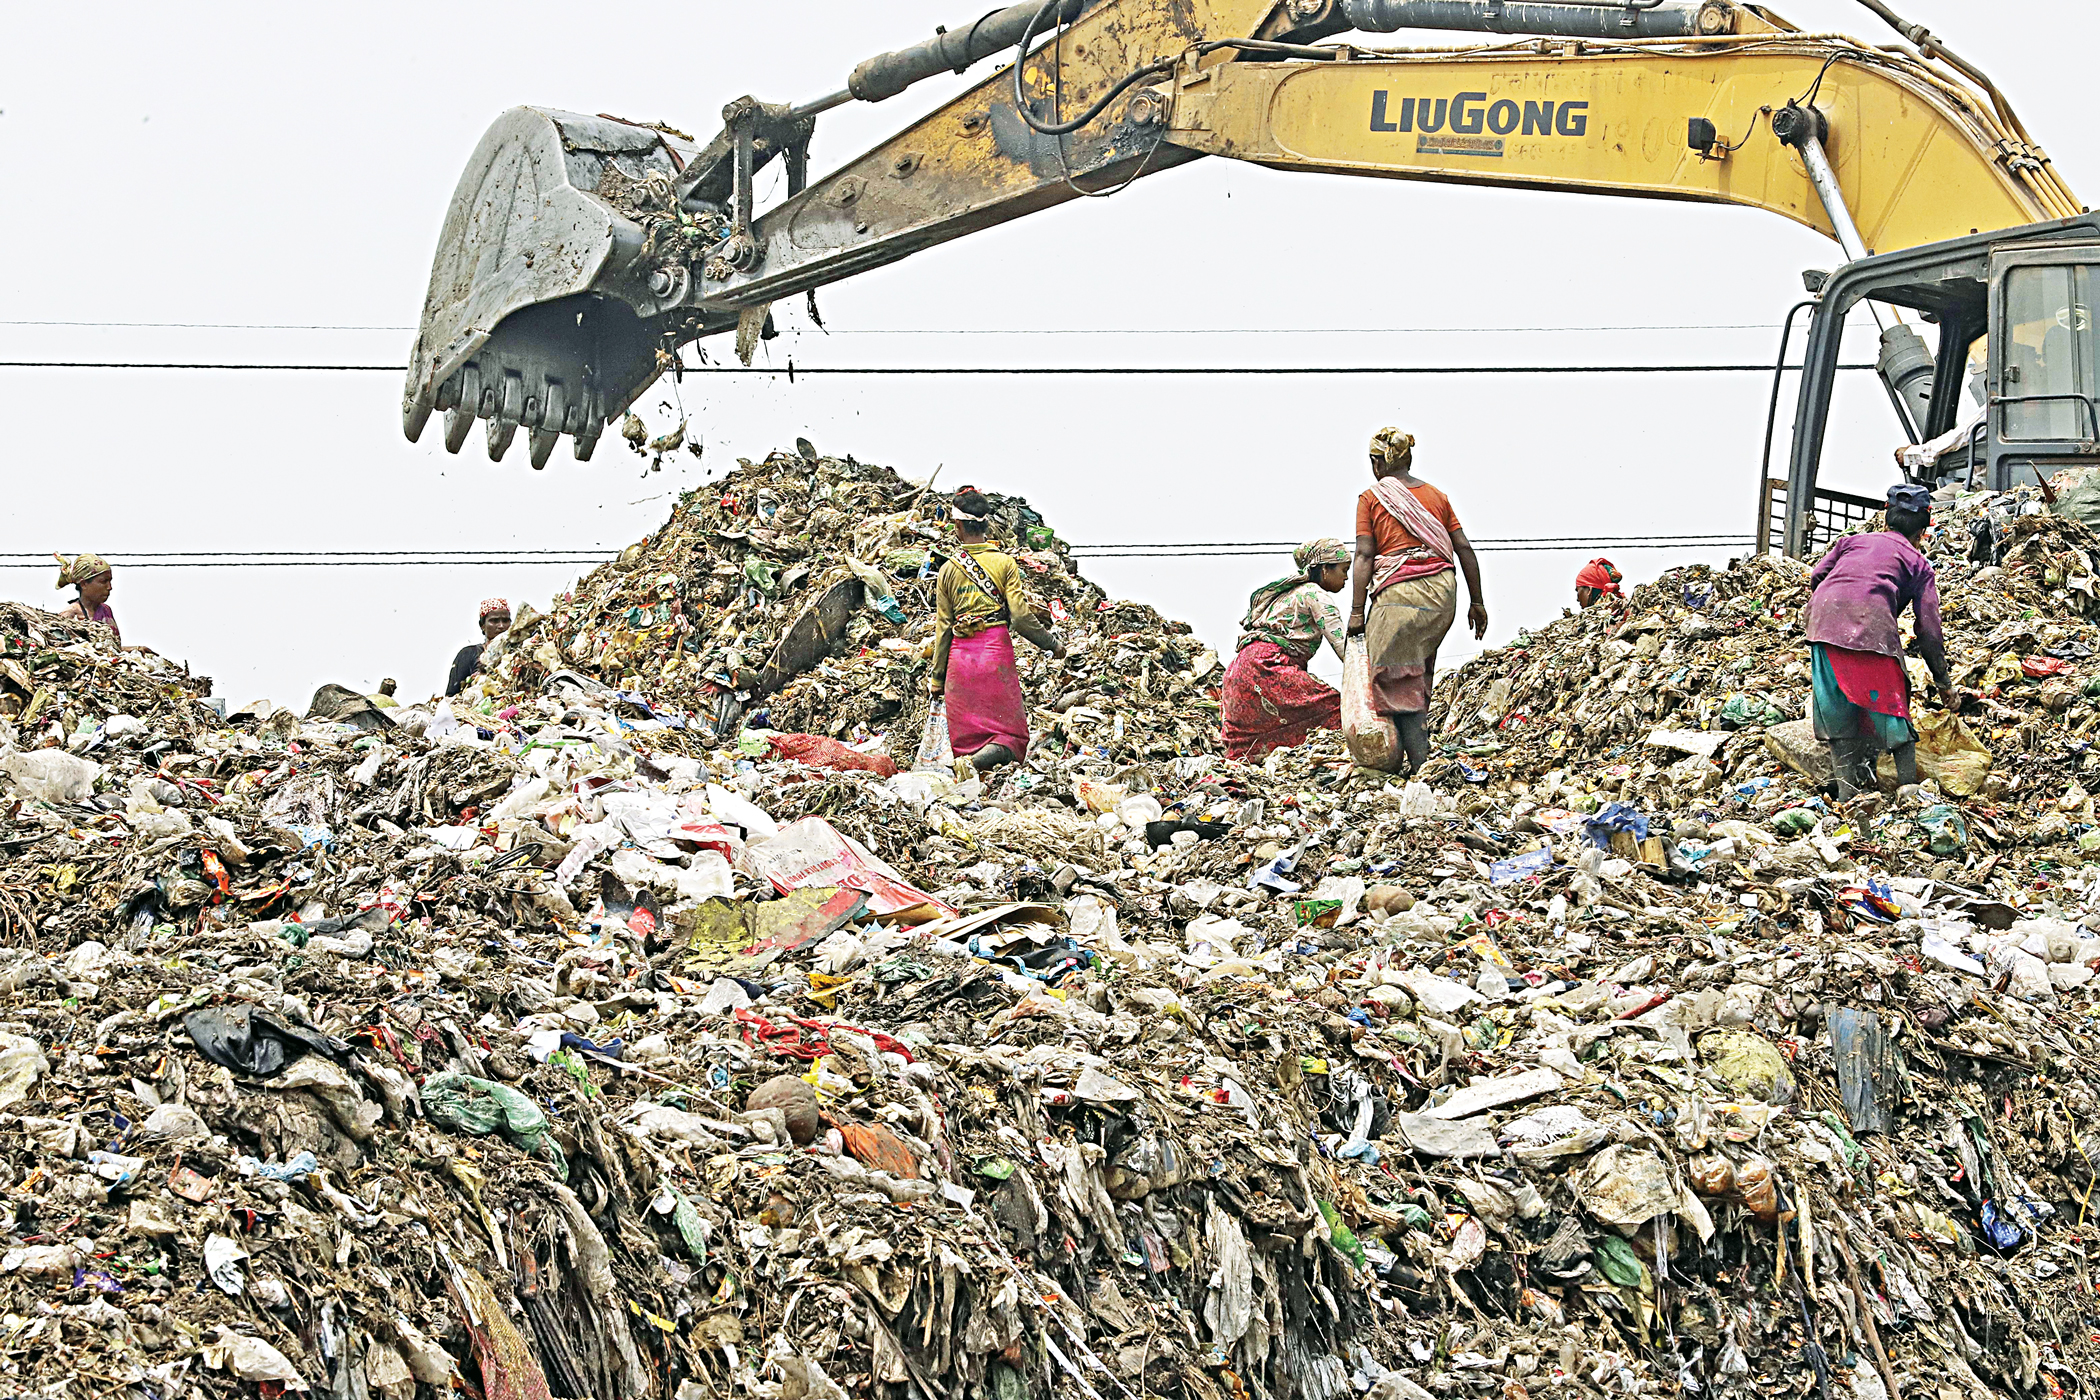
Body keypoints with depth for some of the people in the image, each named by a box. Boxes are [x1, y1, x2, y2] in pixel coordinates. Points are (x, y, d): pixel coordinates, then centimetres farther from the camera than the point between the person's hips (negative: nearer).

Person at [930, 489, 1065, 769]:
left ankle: (968, 759, -22)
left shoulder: (948, 570, 5)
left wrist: (938, 678, 13)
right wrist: (1052, 643, 9)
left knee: (965, 736, 6)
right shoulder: (1005, 564, 0)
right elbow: (1020, 616, -6)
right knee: (1010, 731, -1)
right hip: (996, 650, -2)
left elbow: (943, 628, 7)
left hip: (960, 655, 2)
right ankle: (998, 749, -32)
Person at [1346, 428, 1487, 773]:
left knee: (1399, 684, -1)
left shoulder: (1370, 498, 5)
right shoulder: (1437, 495, 17)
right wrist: (1477, 603, 18)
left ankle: (1420, 765, -10)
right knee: (1417, 677, 15)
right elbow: (1464, 548, 13)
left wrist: (1357, 611, -4)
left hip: (1399, 593, -5)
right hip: (1443, 592, 5)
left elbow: (1364, 556, -3)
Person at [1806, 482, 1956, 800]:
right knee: (1889, 703, 8)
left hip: (1824, 614, 3)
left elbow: (1816, 577, 18)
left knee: (1838, 713, 10)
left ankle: (1848, 789, 7)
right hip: (1872, 620, -3)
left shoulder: (1852, 540, 31)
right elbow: (1929, 629, 16)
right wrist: (1943, 683, 22)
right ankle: (1909, 783, 2)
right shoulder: (1918, 563, 23)